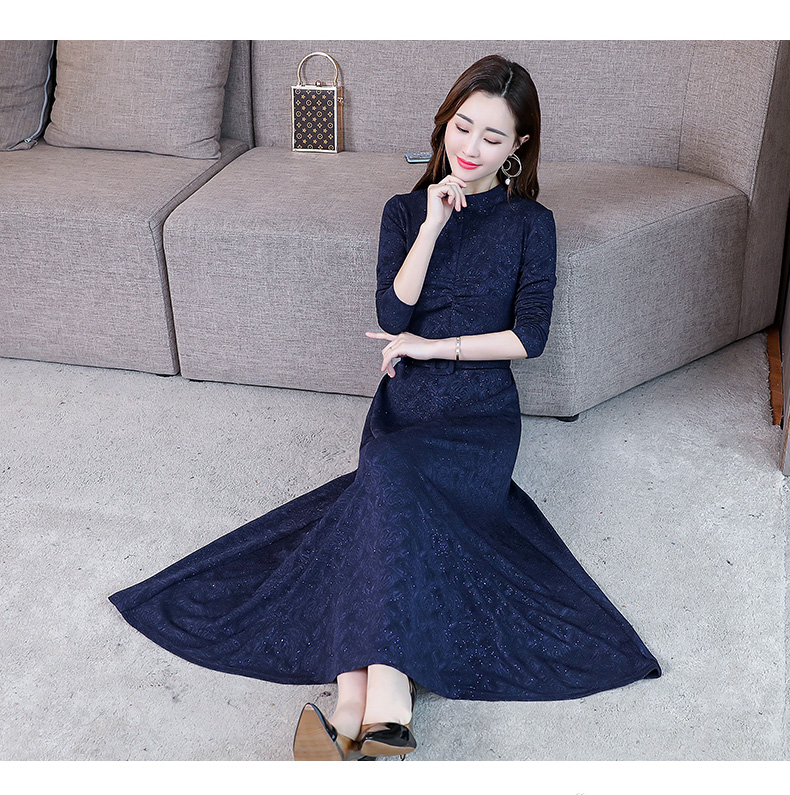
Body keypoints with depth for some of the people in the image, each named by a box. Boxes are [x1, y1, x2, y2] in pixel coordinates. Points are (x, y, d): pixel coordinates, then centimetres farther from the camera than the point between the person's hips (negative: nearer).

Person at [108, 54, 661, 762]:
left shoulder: (531, 224, 7)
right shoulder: (406, 211, 12)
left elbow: (529, 336, -2)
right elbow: (392, 317, -2)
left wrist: (435, 346, -6)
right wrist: (433, 227, -9)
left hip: (481, 417, -2)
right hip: (404, 406, 3)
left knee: (385, 473, -34)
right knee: (393, 506, -31)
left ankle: (355, 705, -41)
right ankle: (384, 703, -40)